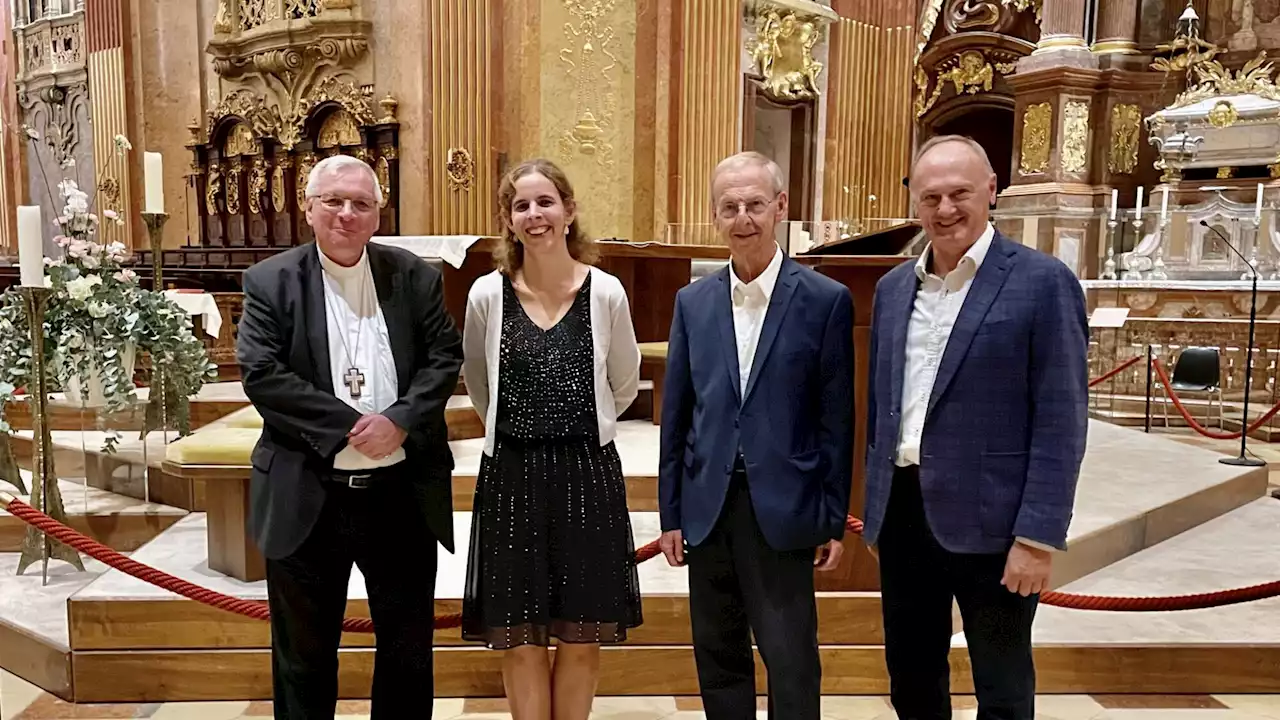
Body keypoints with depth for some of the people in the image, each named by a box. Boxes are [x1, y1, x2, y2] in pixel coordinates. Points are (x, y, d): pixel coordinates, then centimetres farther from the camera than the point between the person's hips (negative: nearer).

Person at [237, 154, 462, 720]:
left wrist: (399, 421, -17)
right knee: (304, 649, 15)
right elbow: (261, 375, -10)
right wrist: (348, 427, -17)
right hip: (307, 498, -1)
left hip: (404, 493, 2)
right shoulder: (270, 282, -1)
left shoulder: (415, 277, 4)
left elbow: (444, 357, -1)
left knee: (409, 641, 15)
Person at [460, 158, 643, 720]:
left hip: (587, 474, 0)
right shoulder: (487, 295, -3)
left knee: (581, 638, 9)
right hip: (511, 475, 1)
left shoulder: (606, 293, -5)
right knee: (519, 641, 8)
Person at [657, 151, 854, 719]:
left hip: (782, 511, -3)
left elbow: (836, 420, -3)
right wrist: (671, 512, 6)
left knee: (791, 662, 6)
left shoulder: (826, 300, -5)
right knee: (717, 656, 16)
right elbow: (676, 414, 6)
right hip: (707, 507, 4)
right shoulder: (692, 301, 5)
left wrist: (834, 519, -2)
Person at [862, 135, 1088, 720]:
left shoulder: (1043, 281, -8)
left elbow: (1061, 422, -11)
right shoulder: (893, 287, 9)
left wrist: (1039, 535, -15)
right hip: (901, 515, 5)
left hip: (988, 521, -5)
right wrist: (875, 505, 15)